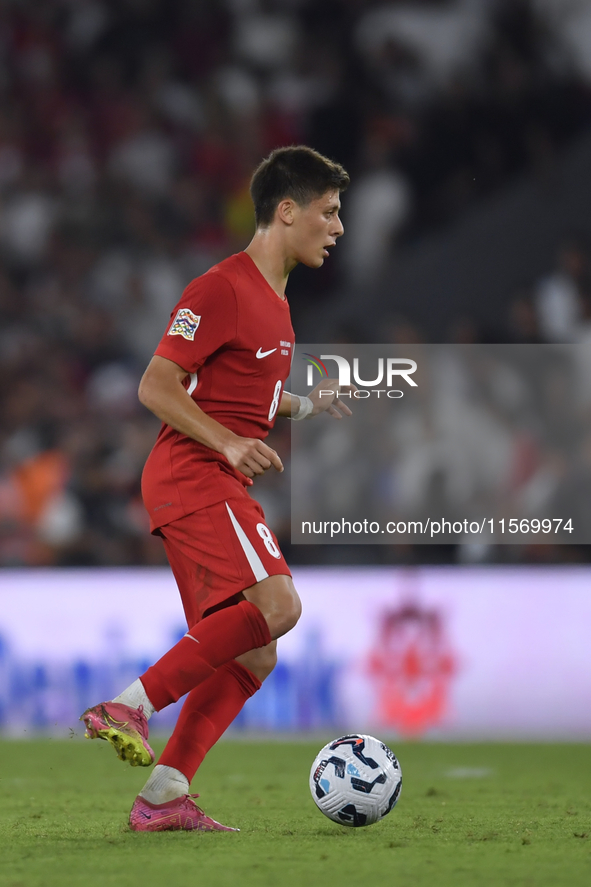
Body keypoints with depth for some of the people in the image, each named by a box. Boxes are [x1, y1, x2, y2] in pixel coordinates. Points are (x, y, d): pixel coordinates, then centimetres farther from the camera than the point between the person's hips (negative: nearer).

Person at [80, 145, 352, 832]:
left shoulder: (274, 299, 21)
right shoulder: (223, 289, -10)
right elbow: (156, 387, -14)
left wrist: (309, 406, 15)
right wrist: (229, 443, -25)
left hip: (222, 486, 10)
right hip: (191, 474, -10)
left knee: (252, 656, 5)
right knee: (275, 604, -26)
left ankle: (162, 796, 3)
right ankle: (130, 708, -24)